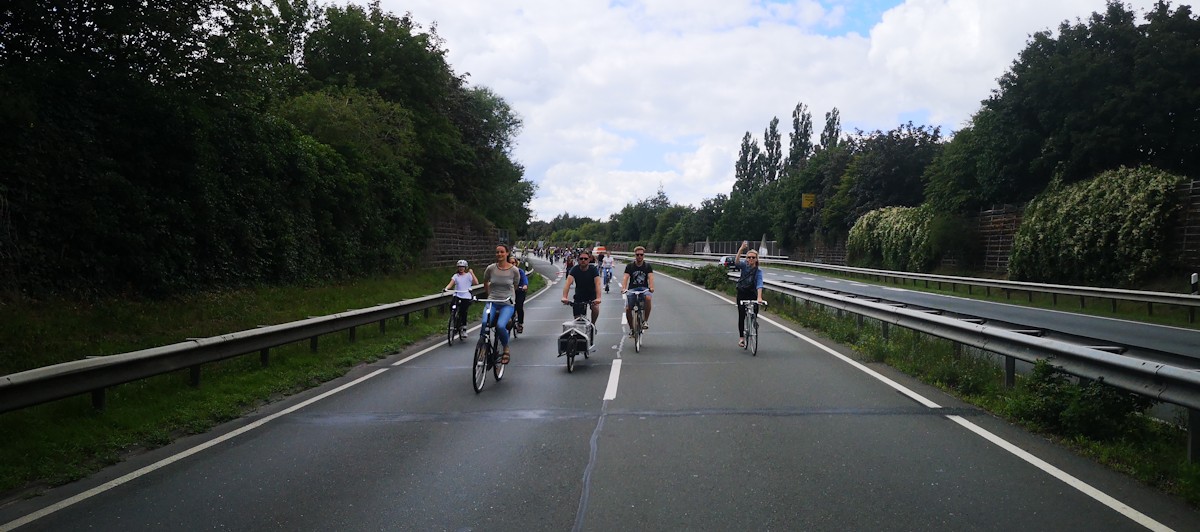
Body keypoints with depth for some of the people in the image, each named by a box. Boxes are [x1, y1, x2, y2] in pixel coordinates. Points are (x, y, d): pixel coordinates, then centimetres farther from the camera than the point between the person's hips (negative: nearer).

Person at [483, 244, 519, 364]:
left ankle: (506, 349, -1)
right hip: (492, 302, 2)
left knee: (500, 326, -27)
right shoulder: (491, 268, -1)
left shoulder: (514, 270, -3)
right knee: (485, 323, -27)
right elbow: (485, 283, 19)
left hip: (507, 304, -2)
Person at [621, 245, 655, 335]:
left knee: (648, 298, -34)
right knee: (628, 309, -11)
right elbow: (625, 277, -12)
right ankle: (631, 328, 13)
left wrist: (651, 287, -34)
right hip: (632, 289, 1)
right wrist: (623, 288, -32)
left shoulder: (648, 266, 3)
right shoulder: (630, 266, 1)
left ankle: (645, 321, -17)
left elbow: (650, 277, -13)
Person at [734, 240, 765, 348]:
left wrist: (759, 297, -36)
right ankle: (741, 337, 7)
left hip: (752, 294, 0)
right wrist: (741, 249, -40)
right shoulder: (744, 266, -5)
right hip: (742, 294, 0)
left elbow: (759, 284, -21)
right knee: (741, 316, -2)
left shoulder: (758, 271, -8)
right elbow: (737, 262, -27)